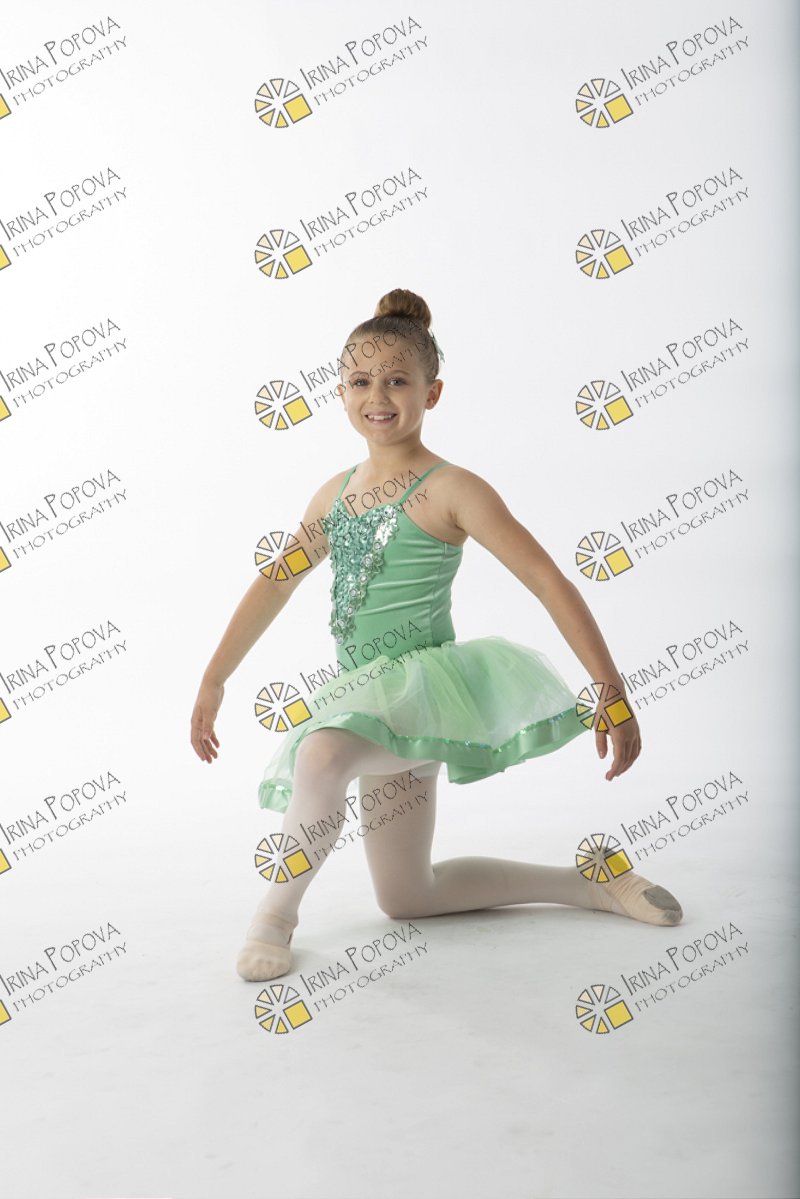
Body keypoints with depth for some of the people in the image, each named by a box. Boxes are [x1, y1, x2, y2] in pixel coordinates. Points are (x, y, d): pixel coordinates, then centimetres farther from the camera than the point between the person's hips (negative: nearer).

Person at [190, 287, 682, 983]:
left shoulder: (450, 490, -11)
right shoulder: (335, 493, 8)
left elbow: (549, 582, -14)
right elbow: (276, 584, 16)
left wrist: (612, 690, -18)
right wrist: (214, 680, 15)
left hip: (426, 684, -8)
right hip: (364, 699, 8)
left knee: (321, 755, -39)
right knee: (406, 899, 15)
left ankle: (277, 911, -13)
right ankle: (590, 885, 27)